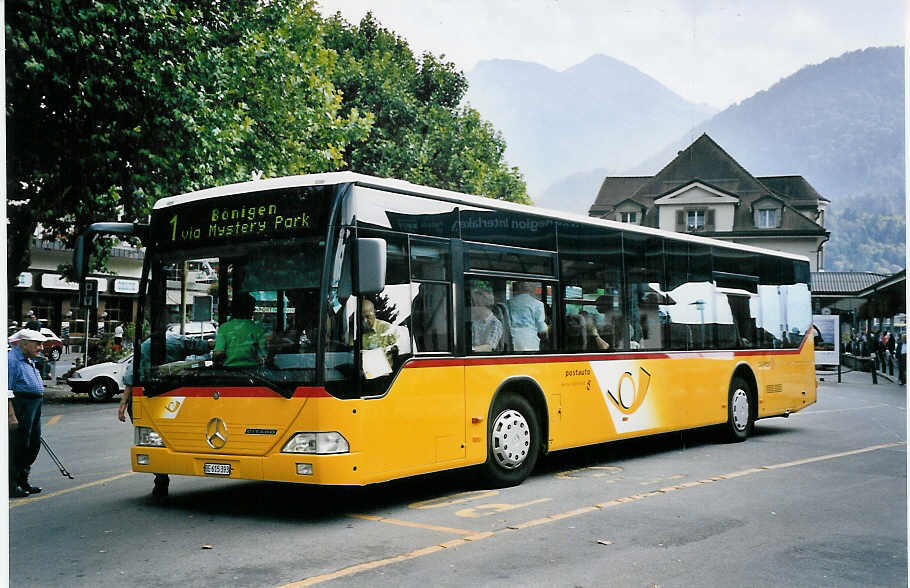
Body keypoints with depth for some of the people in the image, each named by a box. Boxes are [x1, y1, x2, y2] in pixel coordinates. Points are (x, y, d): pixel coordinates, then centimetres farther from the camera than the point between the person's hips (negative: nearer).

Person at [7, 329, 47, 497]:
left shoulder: (29, 360, 18)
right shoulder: (12, 360, -13)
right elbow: (7, 390, -18)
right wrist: (12, 415, -22)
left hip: (34, 406, 10)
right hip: (21, 405, -10)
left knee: (34, 444, 12)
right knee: (19, 445, -5)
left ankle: (22, 481, 23)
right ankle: (12, 485, 3)